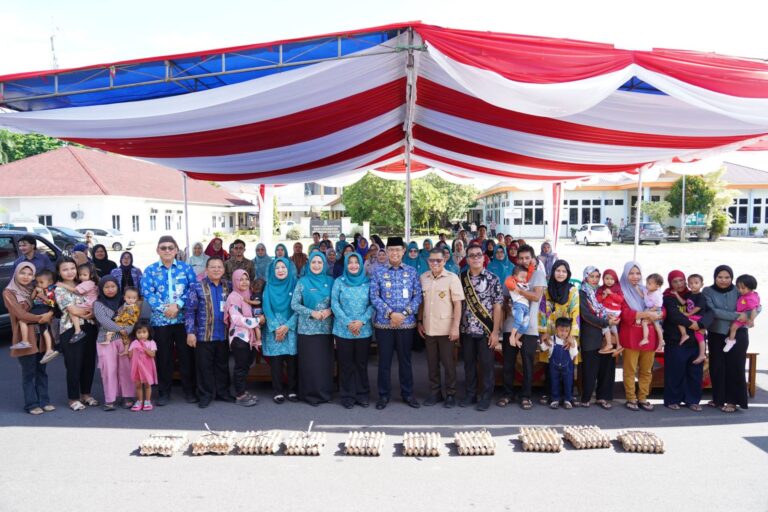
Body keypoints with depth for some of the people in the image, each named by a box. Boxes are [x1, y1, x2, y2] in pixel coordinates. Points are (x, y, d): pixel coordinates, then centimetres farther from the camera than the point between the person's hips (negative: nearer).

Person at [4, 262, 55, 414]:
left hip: (41, 334, 5)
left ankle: (44, 401, 16)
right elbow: (21, 314, -11)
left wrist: (49, 313, -10)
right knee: (29, 372, 1)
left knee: (41, 370, 10)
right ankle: (31, 404, 9)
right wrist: (42, 318, -8)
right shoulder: (9, 293, -3)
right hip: (25, 337, -5)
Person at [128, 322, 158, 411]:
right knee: (138, 385, 7)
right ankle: (139, 401, 17)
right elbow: (130, 355, 1)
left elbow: (152, 354, -15)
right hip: (137, 367, 2)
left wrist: (145, 348, -23)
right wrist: (134, 350, -16)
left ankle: (147, 401, 13)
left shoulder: (151, 343, -4)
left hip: (147, 367, -2)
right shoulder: (134, 343, 4)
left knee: (147, 384, 4)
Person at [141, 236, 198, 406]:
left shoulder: (186, 268, 5)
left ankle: (189, 390, 16)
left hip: (183, 318, 0)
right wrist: (163, 308, -16)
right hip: (160, 319, 0)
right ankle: (163, 392, 20)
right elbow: (147, 293, -4)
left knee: (186, 354, 4)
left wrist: (178, 305, -16)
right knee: (163, 356, 8)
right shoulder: (150, 270, 5)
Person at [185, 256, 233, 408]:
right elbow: (190, 311, -6)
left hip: (224, 335, 3)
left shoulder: (229, 286, 6)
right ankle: (205, 395, 18)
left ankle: (223, 392, 26)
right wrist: (190, 332, -11)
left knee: (223, 365, 13)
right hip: (204, 335, -3)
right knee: (204, 366, 6)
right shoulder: (197, 286, -3)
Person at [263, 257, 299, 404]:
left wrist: (287, 326, -12)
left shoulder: (295, 285, 3)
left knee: (291, 360, 0)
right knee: (275, 360, 0)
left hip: (291, 328, 0)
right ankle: (277, 391, 9)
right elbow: (267, 308, -1)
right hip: (274, 329, 0)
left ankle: (292, 389, 11)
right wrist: (276, 327, -11)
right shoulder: (269, 287, 5)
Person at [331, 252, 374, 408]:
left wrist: (361, 321, -13)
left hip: (364, 330, 1)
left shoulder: (368, 282, 4)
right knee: (346, 364, 5)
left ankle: (362, 395, 20)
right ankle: (347, 396, 16)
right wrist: (347, 322, -12)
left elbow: (372, 304, 1)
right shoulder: (339, 282, 2)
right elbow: (334, 304, -3)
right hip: (343, 330, -1)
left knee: (362, 363, 7)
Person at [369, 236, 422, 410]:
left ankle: (408, 394, 24)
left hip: (406, 323, 1)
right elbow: (374, 297, -4)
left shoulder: (412, 272, 4)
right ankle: (384, 394, 20)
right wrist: (391, 313, -14)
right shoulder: (378, 272, 1)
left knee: (405, 359, 11)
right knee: (384, 359, 7)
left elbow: (418, 296, 1)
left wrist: (404, 313, -11)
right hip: (384, 323, -1)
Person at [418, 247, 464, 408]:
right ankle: (435, 392, 25)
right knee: (432, 363, 12)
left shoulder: (452, 278, -7)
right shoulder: (423, 278, 5)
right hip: (428, 328, 4)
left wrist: (455, 327, -13)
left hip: (446, 328, -4)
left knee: (448, 363, 6)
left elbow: (457, 304, -8)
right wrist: (419, 321, 7)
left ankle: (450, 394, 19)